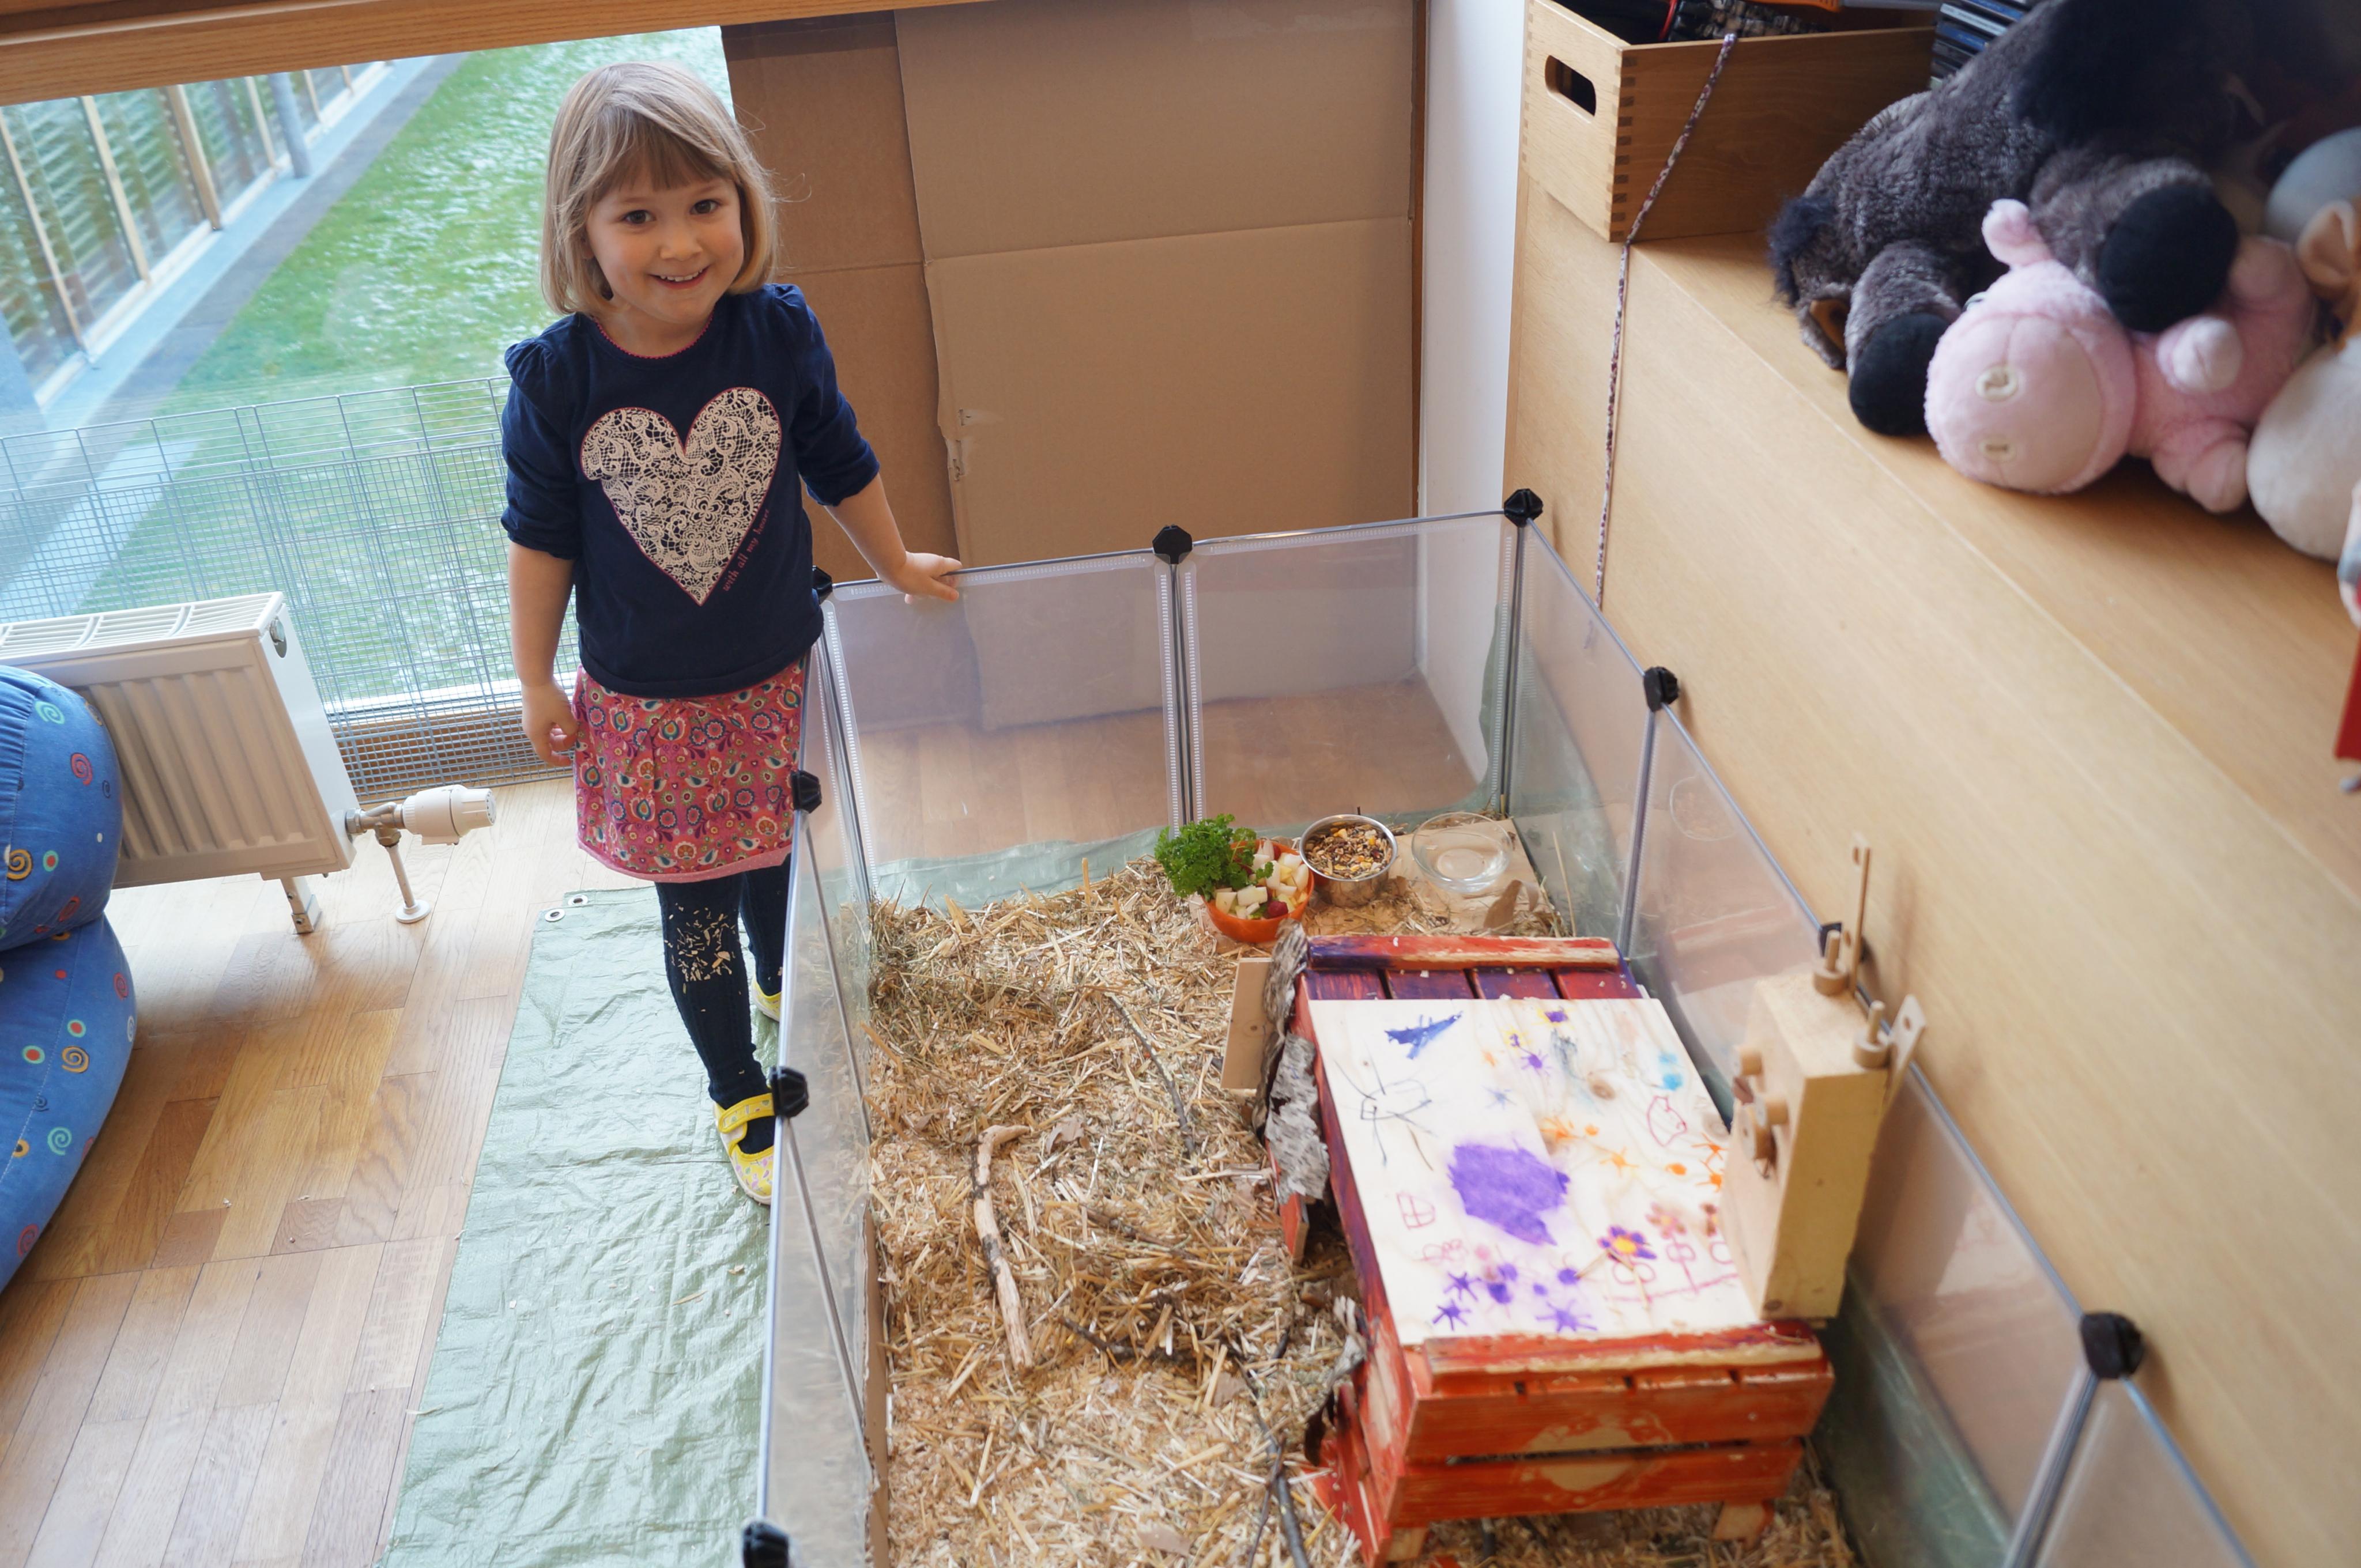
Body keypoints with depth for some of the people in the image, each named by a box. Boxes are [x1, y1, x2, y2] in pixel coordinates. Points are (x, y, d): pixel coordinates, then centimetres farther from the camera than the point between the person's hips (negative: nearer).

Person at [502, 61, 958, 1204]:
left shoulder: (779, 334, -14)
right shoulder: (555, 379, -17)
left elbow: (841, 469, 2)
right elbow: (541, 539, -5)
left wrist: (899, 570, 14)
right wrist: (536, 682, 0)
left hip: (779, 681, 2)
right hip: (648, 710, -1)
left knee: (777, 866, 23)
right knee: (694, 910, 11)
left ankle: (784, 987, 56)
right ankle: (739, 1094, 34)